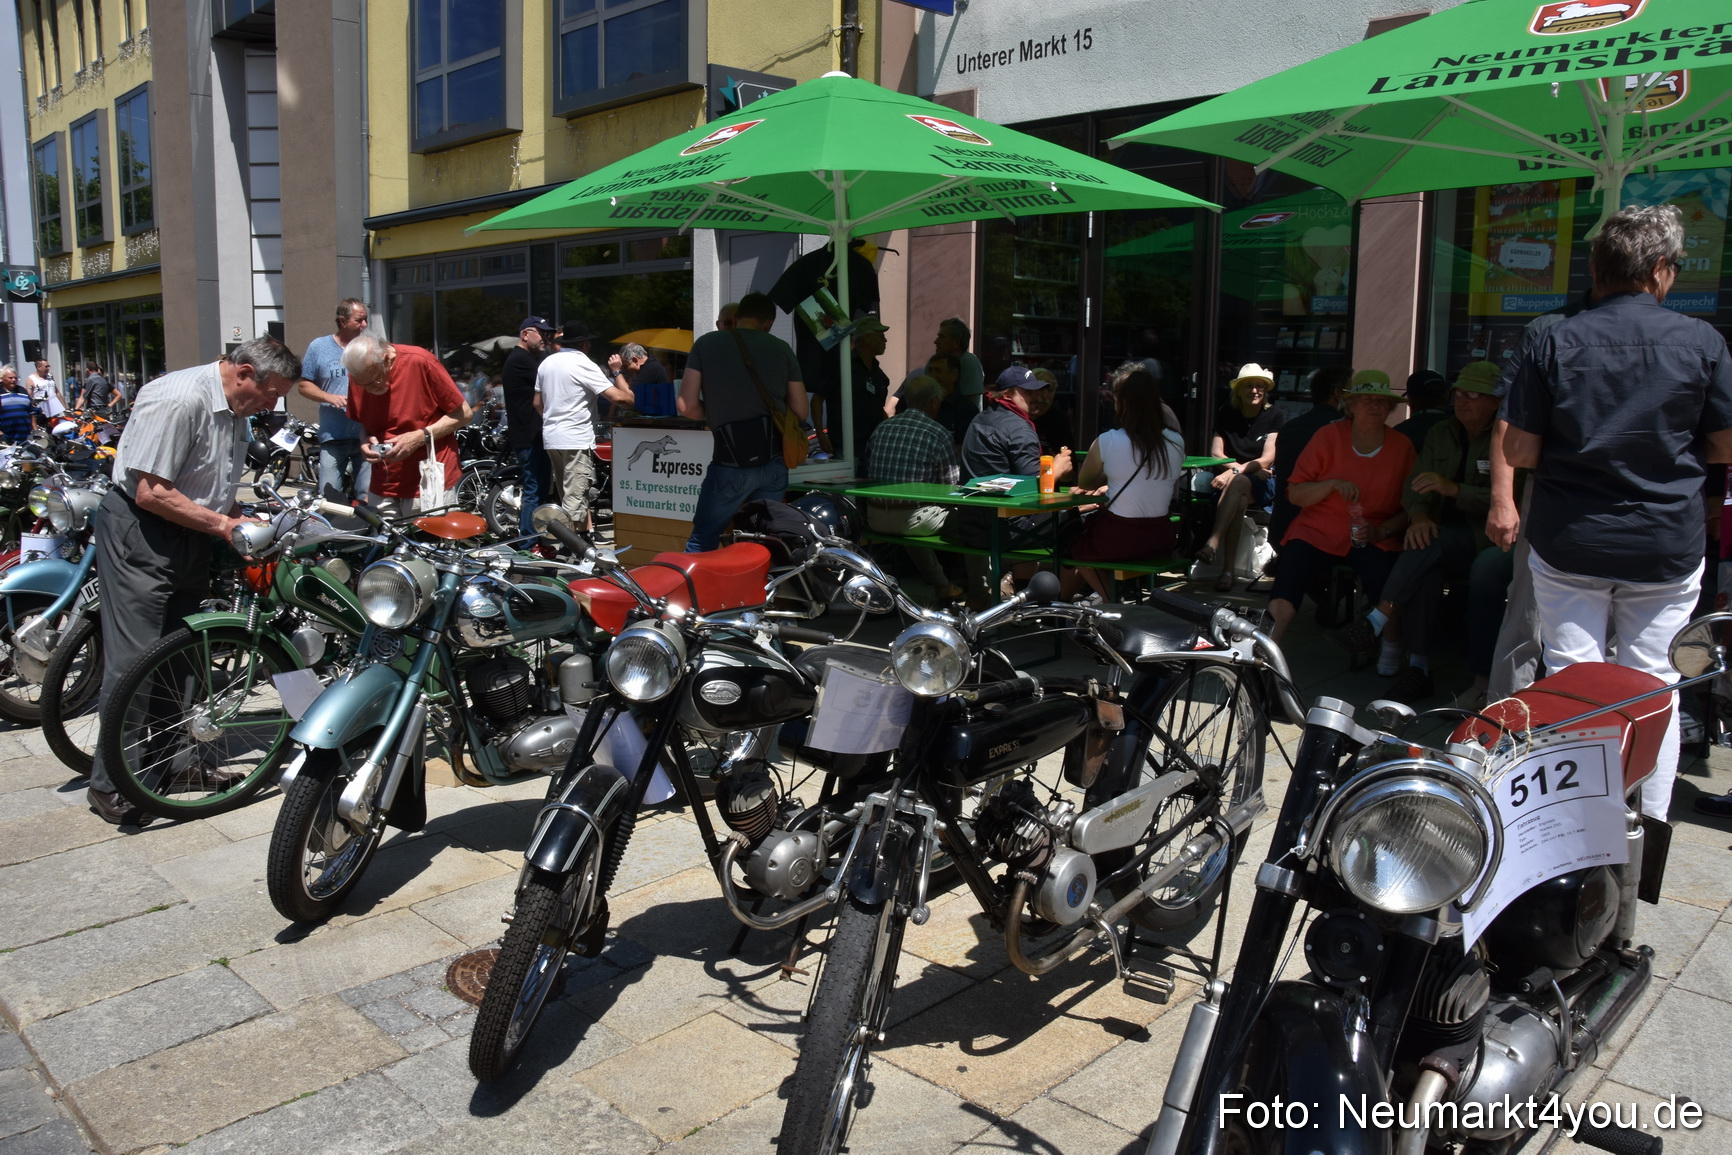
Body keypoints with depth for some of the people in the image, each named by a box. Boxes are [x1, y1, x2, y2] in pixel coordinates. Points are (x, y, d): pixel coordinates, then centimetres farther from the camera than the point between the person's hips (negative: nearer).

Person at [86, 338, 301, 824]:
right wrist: (223, 524, -20)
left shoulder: (235, 410, 8)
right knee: (135, 658, -8)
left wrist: (247, 524, 3)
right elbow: (151, 493, -24)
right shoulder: (178, 400, -22)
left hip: (191, 535, 9)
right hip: (140, 531, -9)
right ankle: (110, 784, 1)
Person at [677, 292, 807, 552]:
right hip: (774, 462, 3)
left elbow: (688, 406, -4)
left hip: (731, 463, -3)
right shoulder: (782, 349, 7)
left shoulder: (706, 344, 2)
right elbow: (800, 411, 7)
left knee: (701, 544, 7)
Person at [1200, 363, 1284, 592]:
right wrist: (1244, 468, -12)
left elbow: (1267, 460, -8)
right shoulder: (1226, 414, 12)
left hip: (1264, 484, -2)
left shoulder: (1276, 417, 3)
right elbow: (1216, 453, 4)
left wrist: (1235, 472, -22)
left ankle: (1213, 542, -50)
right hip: (1230, 485, 2)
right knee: (1239, 501, -35)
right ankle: (1228, 570, -41)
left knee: (1238, 484, -37)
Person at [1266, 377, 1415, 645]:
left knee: (1388, 587, -30)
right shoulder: (1327, 436, 2)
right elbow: (1294, 494, 0)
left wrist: (1381, 531, -9)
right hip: (1317, 532, 0)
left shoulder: (1402, 447, 6)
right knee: (1287, 580, -29)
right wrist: (1332, 485, -17)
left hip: (1373, 539, 1)